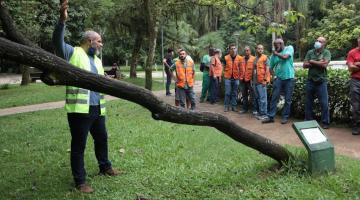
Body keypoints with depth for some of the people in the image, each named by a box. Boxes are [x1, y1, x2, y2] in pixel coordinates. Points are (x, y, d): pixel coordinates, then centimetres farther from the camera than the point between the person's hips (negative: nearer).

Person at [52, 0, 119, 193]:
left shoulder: (97, 60, 19)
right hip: (79, 109, -8)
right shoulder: (73, 53, -4)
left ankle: (105, 167, 43)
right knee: (78, 145, 2)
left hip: (97, 108, 8)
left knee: (102, 138, 22)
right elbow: (57, 41, -22)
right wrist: (62, 20, -37)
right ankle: (80, 181, 12)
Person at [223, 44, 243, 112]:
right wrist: (225, 74, 6)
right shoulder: (226, 58, -2)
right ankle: (226, 106, 9)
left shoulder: (240, 58, 0)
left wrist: (239, 75, 3)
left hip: (236, 78, 1)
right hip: (228, 78, -1)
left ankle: (234, 106, 16)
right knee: (227, 93, -1)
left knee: (234, 93, 7)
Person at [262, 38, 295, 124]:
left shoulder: (289, 48, -2)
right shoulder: (274, 54, 7)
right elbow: (271, 67, 14)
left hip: (289, 78, -3)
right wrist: (274, 75, 1)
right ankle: (271, 116, 5)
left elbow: (285, 56, -21)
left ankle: (285, 117, 14)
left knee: (288, 99, 4)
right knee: (274, 97, 0)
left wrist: (276, 53, -7)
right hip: (278, 78, 3)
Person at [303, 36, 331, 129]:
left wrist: (312, 61, -7)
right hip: (310, 80, 4)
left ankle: (325, 122, 7)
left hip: (321, 81, -4)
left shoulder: (326, 52, -2)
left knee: (324, 103, -3)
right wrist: (318, 63, -11)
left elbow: (324, 64, -17)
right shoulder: (310, 52, 8)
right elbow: (305, 65, -1)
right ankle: (308, 121, 23)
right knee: (308, 102, 11)